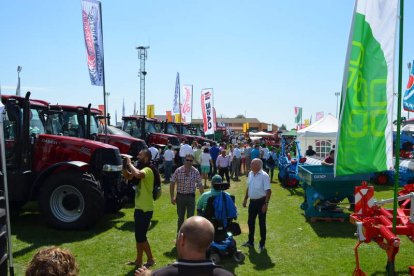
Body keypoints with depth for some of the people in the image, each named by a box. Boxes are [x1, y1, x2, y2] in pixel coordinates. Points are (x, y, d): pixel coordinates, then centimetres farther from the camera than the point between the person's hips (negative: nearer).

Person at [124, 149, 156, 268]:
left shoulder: (147, 170, -20)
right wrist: (124, 166, 0)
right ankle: (138, 261, 27)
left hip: (145, 210, -10)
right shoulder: (141, 170, 12)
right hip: (139, 208, 10)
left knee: (141, 236, -1)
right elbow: (129, 176, 15)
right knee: (139, 236, 16)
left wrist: (129, 163, -26)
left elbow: (137, 174, -42)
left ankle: (150, 260, 14)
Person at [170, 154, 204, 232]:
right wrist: (172, 197, -4)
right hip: (180, 196, 0)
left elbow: (200, 185, 1)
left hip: (191, 197, 0)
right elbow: (172, 184, -1)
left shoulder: (196, 172, -4)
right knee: (180, 217, 13)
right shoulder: (178, 171, -7)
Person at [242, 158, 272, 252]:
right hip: (252, 201, 7)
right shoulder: (250, 174, 5)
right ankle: (250, 241, 32)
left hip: (261, 202, -7)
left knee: (262, 223, 6)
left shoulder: (264, 176, -17)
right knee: (250, 222, 16)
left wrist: (266, 204, -21)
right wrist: (245, 199, 16)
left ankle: (262, 244, 21)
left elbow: (268, 191, -18)